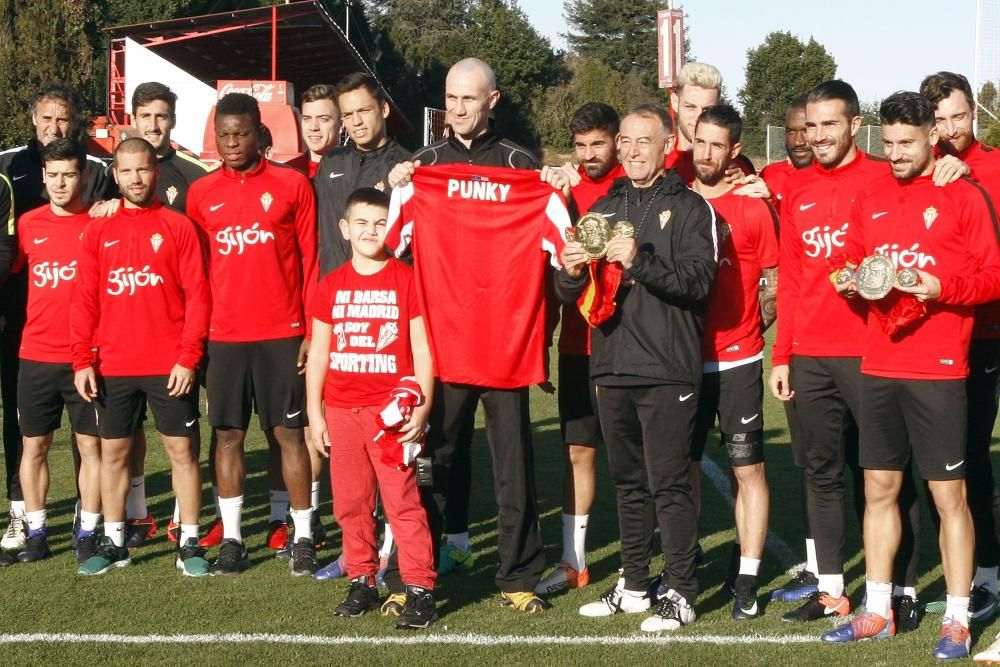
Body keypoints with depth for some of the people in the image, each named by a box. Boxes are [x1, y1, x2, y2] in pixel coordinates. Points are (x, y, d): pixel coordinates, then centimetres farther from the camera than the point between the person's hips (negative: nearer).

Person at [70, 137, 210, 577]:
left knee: (181, 449, 2)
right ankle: (113, 542, 19)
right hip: (112, 367, 3)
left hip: (170, 366, -3)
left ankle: (190, 543, 9)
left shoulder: (178, 227, 0)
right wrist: (83, 361, -3)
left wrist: (188, 358, -10)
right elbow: (84, 299, 5)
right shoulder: (98, 231, 7)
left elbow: (197, 296, -3)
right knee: (112, 451, 9)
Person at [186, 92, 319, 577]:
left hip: (282, 334, -2)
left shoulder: (292, 185, 1)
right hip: (223, 336, 2)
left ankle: (304, 537, 8)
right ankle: (231, 538, 12)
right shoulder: (200, 193, 7)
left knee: (289, 432, 1)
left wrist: (313, 331, -3)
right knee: (228, 434, 5)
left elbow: (310, 261, 2)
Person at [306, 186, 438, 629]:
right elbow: (318, 353, 12)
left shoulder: (406, 279, -1)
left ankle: (420, 589, -3)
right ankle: (362, 582, 20)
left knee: (403, 501, -7)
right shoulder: (331, 285, 8)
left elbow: (422, 349, -2)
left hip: (391, 410, -4)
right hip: (341, 411, 4)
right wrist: (315, 414, 8)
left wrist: (422, 408, -8)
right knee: (350, 502, 9)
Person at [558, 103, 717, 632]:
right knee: (628, 482, 12)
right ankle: (633, 585, 21)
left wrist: (641, 261, -25)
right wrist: (570, 273, -8)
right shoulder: (604, 208, 16)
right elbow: (570, 295, 14)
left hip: (667, 369, -5)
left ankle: (680, 592, 2)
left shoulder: (690, 207, 1)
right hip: (612, 367, 5)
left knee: (667, 482, -5)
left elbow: (698, 280, -13)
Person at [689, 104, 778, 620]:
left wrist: (744, 331, 1)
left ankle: (746, 581, 6)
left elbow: (773, 286, 3)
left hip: (737, 361, -3)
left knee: (748, 469, 1)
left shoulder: (754, 207, -2)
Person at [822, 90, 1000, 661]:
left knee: (949, 493, -1)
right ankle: (878, 611, 20)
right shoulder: (870, 199, 11)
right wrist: (854, 282, -3)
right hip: (879, 368, 5)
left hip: (939, 370, -5)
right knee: (880, 488, 10)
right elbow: (851, 264, 19)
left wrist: (944, 287, -20)